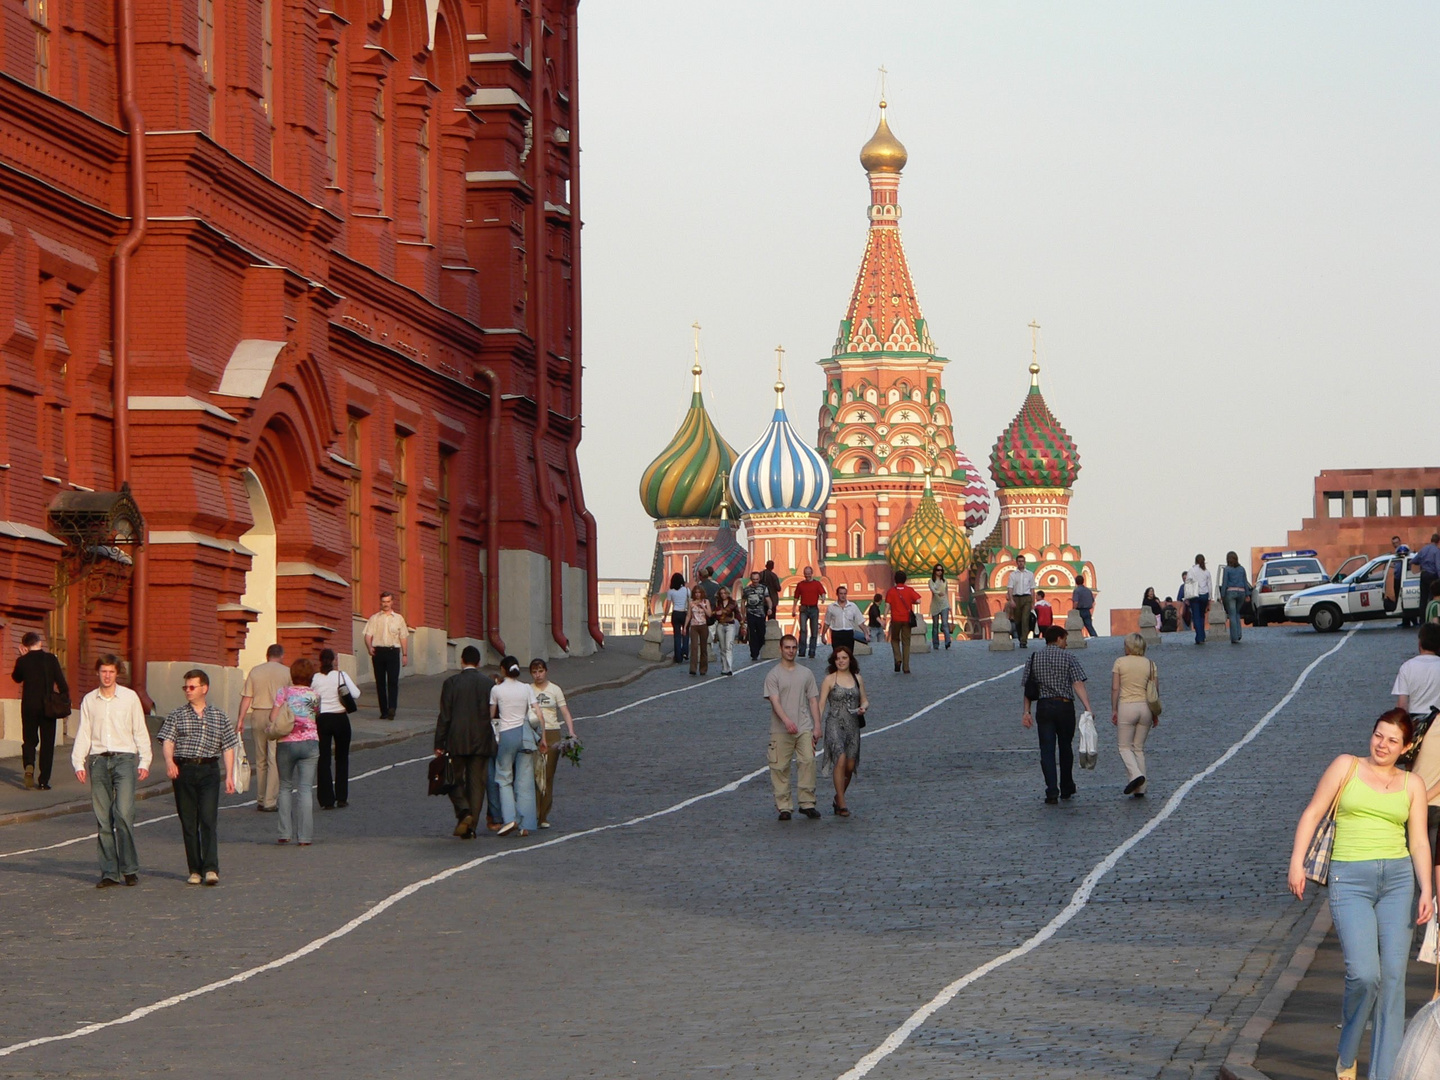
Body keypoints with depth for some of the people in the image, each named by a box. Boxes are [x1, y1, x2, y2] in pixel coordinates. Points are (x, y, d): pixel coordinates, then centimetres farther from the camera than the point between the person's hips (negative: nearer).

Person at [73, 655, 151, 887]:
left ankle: (129, 868, -5)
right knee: (103, 818, 1)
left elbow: (140, 731, 8)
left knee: (124, 813, -14)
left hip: (124, 758, -2)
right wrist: (78, 763, 1)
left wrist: (144, 761, 0)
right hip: (98, 761, 2)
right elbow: (83, 734, 11)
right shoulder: (89, 701, 11)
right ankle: (109, 871, 4)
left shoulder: (130, 697, 6)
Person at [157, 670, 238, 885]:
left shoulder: (219, 716, 11)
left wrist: (229, 775, 3)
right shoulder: (177, 716, 10)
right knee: (188, 822, 3)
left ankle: (211, 868, -17)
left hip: (208, 770, -1)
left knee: (209, 819, -12)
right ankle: (195, 869, 9)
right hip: (183, 769, 1)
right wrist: (169, 761, -24)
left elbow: (228, 746, 11)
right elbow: (168, 740, -4)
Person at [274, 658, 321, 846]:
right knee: (305, 789, 1)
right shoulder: (315, 696, 1)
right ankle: (304, 836, -3)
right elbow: (318, 715, 11)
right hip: (310, 743, 0)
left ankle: (285, 833, 6)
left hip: (286, 744, 0)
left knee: (285, 787, 14)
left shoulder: (284, 693, -2)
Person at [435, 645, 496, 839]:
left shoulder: (451, 683, -5)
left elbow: (444, 716, -5)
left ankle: (464, 812, -13)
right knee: (477, 783, 7)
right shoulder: (489, 684, 0)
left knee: (455, 780, 10)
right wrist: (494, 741, 15)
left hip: (457, 741, -2)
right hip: (482, 741, 2)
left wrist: (439, 744, -1)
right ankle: (471, 826, 6)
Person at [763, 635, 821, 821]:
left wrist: (817, 726, 6)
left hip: (804, 728, 2)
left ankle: (807, 803, -4)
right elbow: (774, 701, -11)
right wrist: (786, 721, -26)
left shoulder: (806, 673, 13)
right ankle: (783, 807, 4)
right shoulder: (773, 675, 1)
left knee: (808, 761, -10)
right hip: (780, 731, -2)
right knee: (780, 767, -2)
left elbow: (813, 700, 14)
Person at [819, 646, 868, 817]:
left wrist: (863, 707, -5)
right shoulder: (830, 680, -1)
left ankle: (838, 798, 26)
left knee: (850, 766, 4)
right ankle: (841, 804, -13)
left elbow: (864, 700, 19)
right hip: (835, 724, -4)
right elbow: (821, 703, -4)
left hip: (853, 725, 4)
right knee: (840, 761, -18)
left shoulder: (857, 679, 10)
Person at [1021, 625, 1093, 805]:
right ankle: (1067, 788, 27)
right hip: (1065, 706, -1)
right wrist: (1088, 708, -18)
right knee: (1066, 748, 16)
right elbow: (1078, 684, -12)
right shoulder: (1068, 657, -2)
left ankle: (1052, 791, -14)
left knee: (1047, 750, -1)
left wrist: (1027, 711, 6)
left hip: (1043, 706, 1)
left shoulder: (1034, 658, 7)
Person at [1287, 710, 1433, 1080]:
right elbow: (1313, 813, 6)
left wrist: (1427, 890, -3)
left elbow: (1420, 842, 10)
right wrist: (1297, 862, -5)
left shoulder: (1411, 784, 12)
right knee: (1365, 975, -16)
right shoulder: (1346, 766, 7)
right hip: (1350, 880, -3)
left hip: (1397, 880, 3)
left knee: (1393, 977, -4)